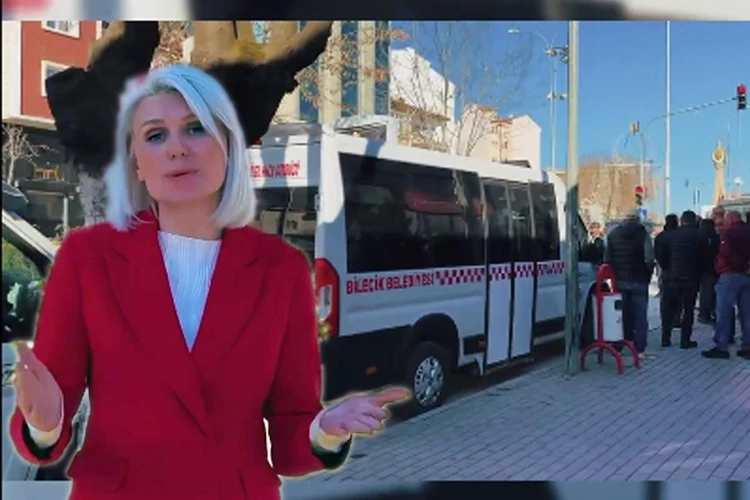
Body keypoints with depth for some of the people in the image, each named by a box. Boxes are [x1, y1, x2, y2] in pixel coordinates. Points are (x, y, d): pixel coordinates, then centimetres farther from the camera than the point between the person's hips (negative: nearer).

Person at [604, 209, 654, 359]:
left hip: (619, 281, 4)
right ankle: (640, 349, -1)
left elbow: (607, 258, 3)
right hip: (639, 281, -4)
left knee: (623, 315, 12)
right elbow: (649, 259, -14)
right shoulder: (643, 234, -8)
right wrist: (648, 274, 1)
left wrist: (615, 274, 9)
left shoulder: (612, 234, 5)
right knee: (640, 315, 2)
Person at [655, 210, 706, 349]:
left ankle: (665, 338, 11)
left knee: (668, 309, 11)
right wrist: (698, 273, 11)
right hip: (691, 278, -1)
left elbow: (660, 256, 0)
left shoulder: (670, 235, -1)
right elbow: (703, 259, -3)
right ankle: (685, 340, 5)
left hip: (671, 277, 1)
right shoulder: (698, 236, -3)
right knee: (688, 309, 6)